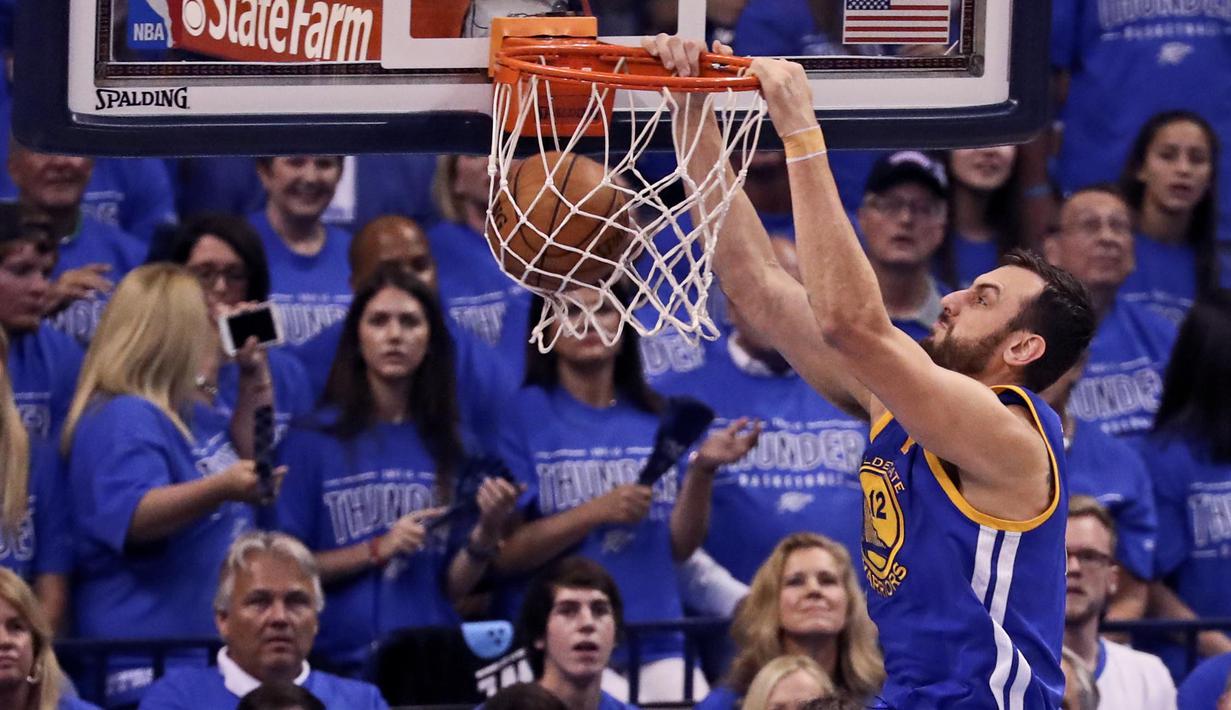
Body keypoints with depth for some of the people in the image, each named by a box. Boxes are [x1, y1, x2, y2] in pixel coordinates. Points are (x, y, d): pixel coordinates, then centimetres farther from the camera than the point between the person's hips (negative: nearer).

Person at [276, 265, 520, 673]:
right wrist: (378, 550, -11)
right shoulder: (314, 438, 0)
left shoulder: (447, 445, 9)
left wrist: (487, 533, -8)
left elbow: (453, 587, 9)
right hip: (342, 660, -3)